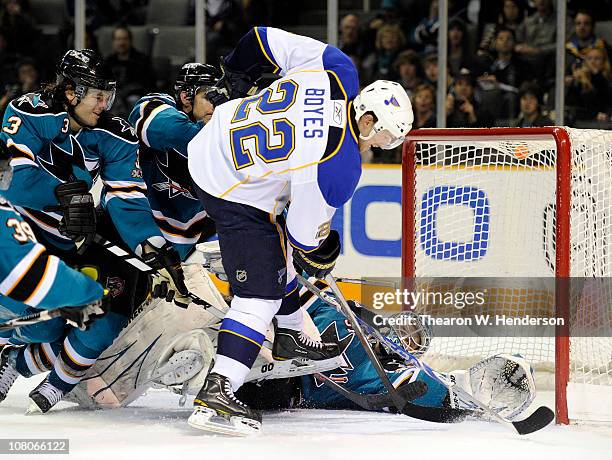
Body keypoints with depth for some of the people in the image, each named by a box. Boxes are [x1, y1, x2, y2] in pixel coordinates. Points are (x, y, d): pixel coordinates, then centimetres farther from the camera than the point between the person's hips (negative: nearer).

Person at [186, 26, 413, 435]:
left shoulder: (338, 70, -13)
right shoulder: (339, 168, -29)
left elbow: (271, 40, 1)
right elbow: (306, 232, -15)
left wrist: (238, 72, 19)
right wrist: (320, 257, 7)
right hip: (236, 197, -9)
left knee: (278, 251, 28)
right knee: (260, 294, -8)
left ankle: (290, 336, 47)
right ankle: (217, 394, -14)